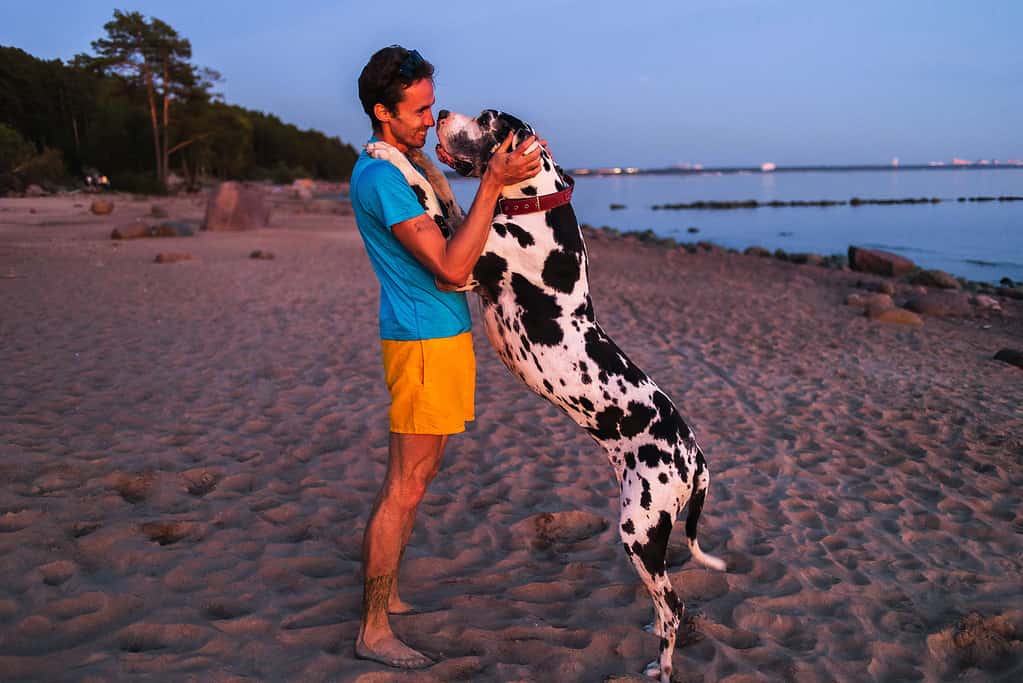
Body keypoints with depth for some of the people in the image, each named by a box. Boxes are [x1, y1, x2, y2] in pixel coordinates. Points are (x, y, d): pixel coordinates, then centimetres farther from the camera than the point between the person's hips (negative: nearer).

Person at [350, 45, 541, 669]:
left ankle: (389, 596, 30)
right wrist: (492, 185, -27)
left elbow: (448, 247, 23)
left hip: (441, 336, 10)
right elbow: (452, 268, -25)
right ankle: (374, 634, 7)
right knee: (404, 490, -4)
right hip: (425, 342, -10)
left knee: (417, 477, 17)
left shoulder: (395, 167, 15)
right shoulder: (382, 177, -18)